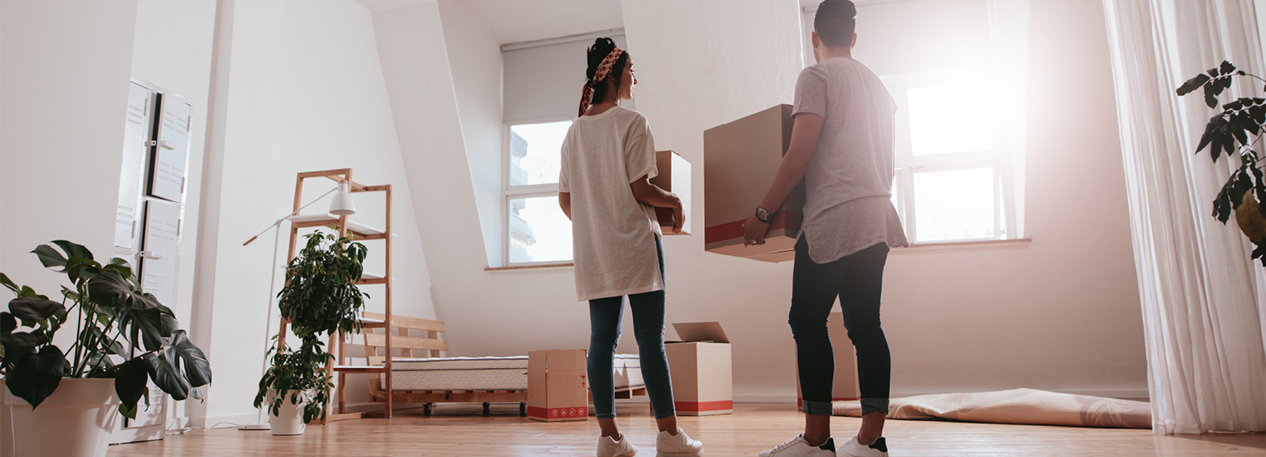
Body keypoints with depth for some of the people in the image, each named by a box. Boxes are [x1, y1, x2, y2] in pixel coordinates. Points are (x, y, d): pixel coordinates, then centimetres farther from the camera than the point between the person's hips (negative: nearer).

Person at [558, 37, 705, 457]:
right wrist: (674, 201, 5)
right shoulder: (631, 122, -7)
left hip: (593, 250, 6)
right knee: (651, 340, -2)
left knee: (602, 339, 6)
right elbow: (641, 190, -12)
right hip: (635, 243, -6)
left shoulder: (575, 131, 12)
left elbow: (566, 200, 11)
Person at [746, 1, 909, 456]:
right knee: (864, 324, 6)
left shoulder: (816, 76, -3)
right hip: (877, 218, 8)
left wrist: (762, 213, -10)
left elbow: (800, 153, -13)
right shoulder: (876, 83, 21)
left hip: (834, 219, -8)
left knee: (807, 321, -4)